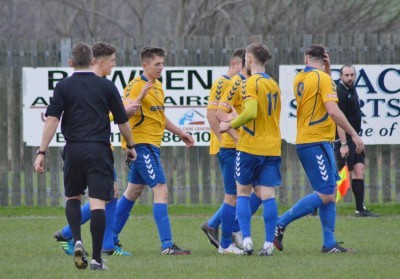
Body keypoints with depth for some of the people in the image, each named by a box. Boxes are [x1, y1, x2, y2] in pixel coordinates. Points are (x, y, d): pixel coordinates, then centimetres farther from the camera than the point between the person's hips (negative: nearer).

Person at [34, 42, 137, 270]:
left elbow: (52, 120, -5)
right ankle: (97, 258, -7)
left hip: (73, 149, 1)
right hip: (100, 149, -1)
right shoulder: (107, 86, 5)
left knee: (73, 197, 20)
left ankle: (77, 241, -1)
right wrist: (131, 146, 24)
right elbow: (122, 121, 9)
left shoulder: (63, 87, 3)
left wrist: (42, 152, -5)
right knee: (98, 203, -4)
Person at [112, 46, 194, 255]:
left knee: (133, 191, 16)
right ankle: (167, 245, -18)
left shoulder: (158, 86, 15)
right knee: (161, 190, -15)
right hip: (142, 143, -10)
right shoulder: (135, 86, -14)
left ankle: (111, 238, 25)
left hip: (152, 145, 10)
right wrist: (139, 97, -37)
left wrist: (180, 133, 29)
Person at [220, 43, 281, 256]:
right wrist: (237, 120, 24)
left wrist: (231, 125, -9)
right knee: (267, 195, 2)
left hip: (250, 146, -6)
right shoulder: (273, 84, 13)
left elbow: (251, 112, -23)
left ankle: (247, 240, -2)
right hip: (272, 148, 6)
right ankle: (269, 243, -4)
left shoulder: (252, 83, -10)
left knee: (243, 192, 7)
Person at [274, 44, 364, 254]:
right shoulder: (323, 78, -12)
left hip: (304, 141, 9)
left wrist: (327, 69, 17)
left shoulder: (299, 79, 11)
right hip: (317, 142, -9)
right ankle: (280, 225, -9)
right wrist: (354, 134, -15)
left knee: (329, 193, 9)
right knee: (325, 195, -9)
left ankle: (329, 243, 6)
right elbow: (333, 111, -20)